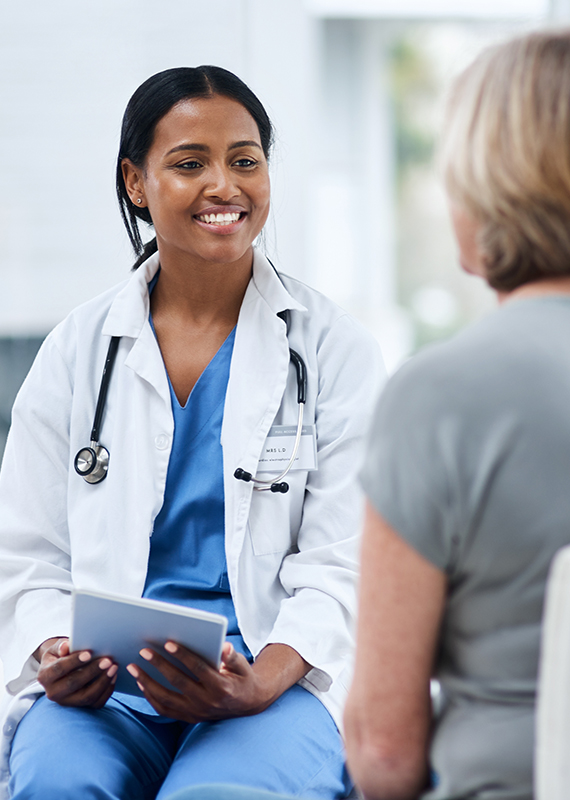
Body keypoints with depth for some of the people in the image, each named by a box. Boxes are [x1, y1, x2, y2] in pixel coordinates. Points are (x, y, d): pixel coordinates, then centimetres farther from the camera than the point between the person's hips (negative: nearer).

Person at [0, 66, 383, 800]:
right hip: (102, 678, 2)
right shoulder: (78, 348, 10)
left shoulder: (335, 350, 5)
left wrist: (259, 686, -19)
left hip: (281, 678, -1)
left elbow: (340, 567, -1)